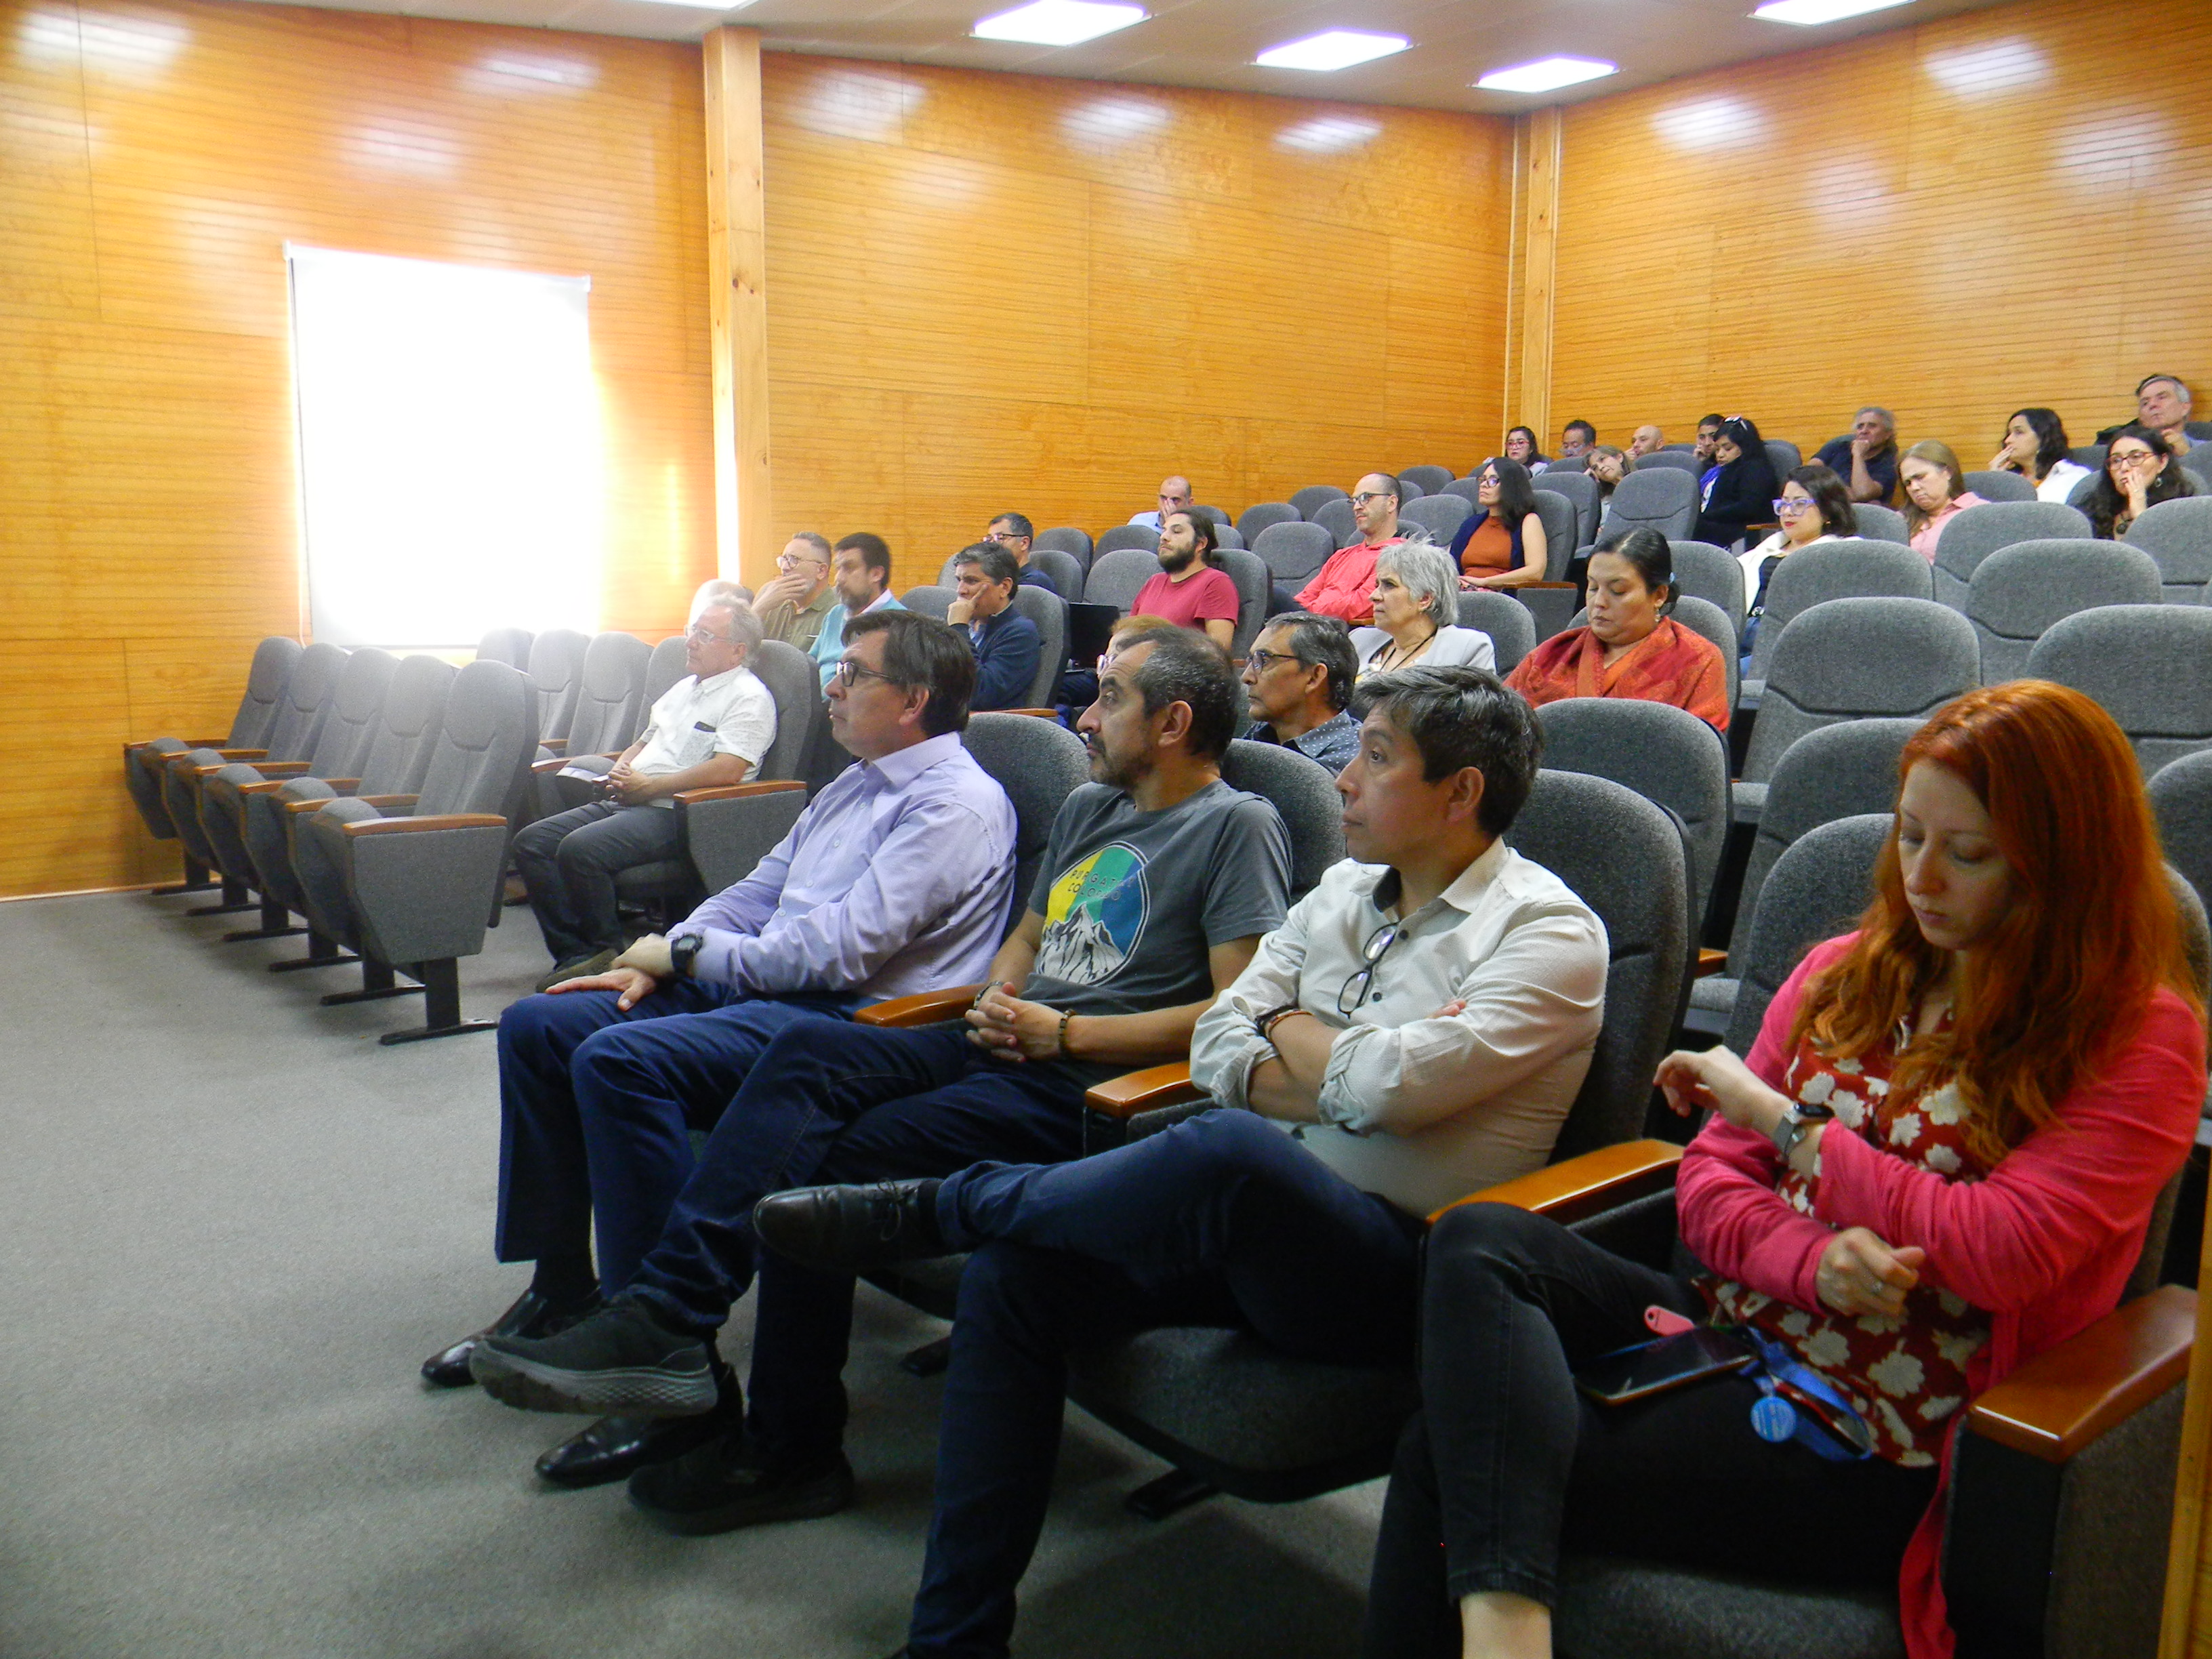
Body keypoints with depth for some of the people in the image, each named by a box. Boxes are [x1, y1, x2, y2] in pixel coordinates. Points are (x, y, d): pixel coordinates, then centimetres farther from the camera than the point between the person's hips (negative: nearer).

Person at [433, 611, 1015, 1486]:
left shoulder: (957, 805, -12)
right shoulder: (856, 784, 20)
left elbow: (840, 950, -21)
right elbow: (760, 891, 22)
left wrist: (686, 954, -10)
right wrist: (657, 961, 5)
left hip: (852, 1021, -10)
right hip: (754, 988, 11)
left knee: (619, 1059, -31)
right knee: (537, 1027, 5)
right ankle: (561, 1289, 15)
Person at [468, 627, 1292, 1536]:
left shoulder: (1238, 825, -4)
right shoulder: (1089, 807, 22)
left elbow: (1237, 1013, -14)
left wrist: (1061, 1033, -13)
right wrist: (997, 1001, 5)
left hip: (1083, 1087, -8)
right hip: (1007, 1047, 8)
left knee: (815, 1165, -19)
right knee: (808, 1049, -18)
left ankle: (790, 1453, -5)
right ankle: (662, 1316, -21)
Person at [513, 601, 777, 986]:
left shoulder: (748, 697, -6)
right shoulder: (684, 688, 24)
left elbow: (727, 770, -20)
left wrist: (649, 787, -14)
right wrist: (620, 772, 8)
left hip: (675, 812, -10)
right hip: (627, 802, 10)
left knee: (581, 848, -30)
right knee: (531, 840, -4)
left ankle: (606, 954, -10)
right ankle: (575, 954, -8)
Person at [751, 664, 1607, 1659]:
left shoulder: (1550, 933, -7)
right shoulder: (1344, 890, 14)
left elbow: (1390, 1086, -21)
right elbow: (1216, 1050, 7)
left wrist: (1288, 1030, -1)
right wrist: (1348, 1075, -9)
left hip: (1402, 1272, -7)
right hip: (1256, 1228, 7)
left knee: (1226, 1149, -37)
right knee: (1013, 1270, -13)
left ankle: (927, 1210, -13)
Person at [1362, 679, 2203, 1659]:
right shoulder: (1844, 973, 13)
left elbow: (2001, 1254, -16)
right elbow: (1709, 1183, 10)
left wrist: (1780, 1118, -8)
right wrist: (1814, 1258, -14)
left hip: (1871, 1448, -6)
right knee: (1479, 1238, -27)